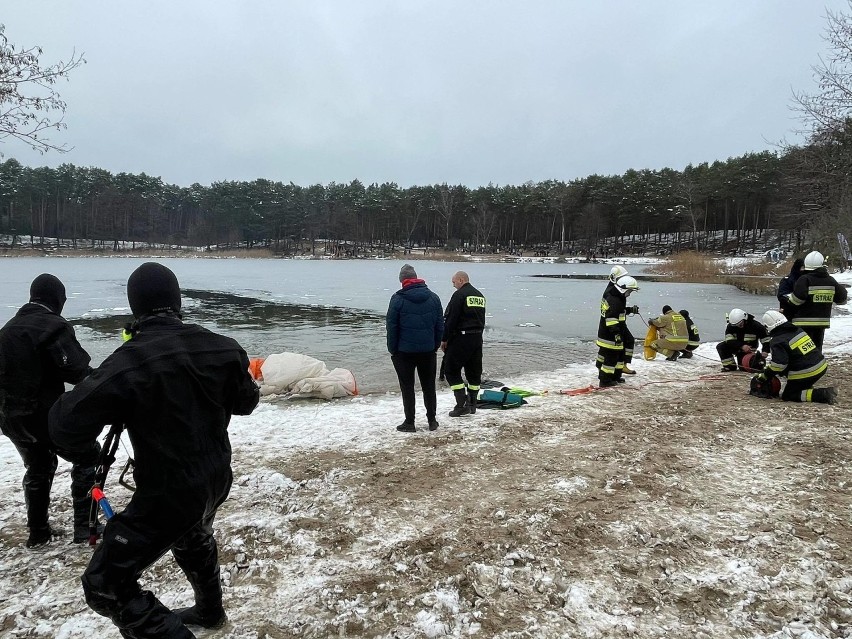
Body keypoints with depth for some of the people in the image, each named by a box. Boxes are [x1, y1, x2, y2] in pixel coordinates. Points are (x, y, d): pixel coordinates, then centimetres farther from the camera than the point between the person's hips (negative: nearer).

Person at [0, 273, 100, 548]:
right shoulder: (53, 325, -15)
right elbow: (77, 371, -22)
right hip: (45, 414, -8)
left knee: (38, 468, 23)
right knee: (88, 456, 7)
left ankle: (38, 532, 30)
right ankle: (84, 526, 6)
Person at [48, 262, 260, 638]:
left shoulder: (127, 363, -24)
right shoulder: (220, 347, -8)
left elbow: (68, 430, -20)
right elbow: (246, 402, 7)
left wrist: (64, 404, 1)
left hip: (168, 494, -7)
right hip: (216, 481, 7)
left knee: (105, 584, 9)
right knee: (193, 539, 36)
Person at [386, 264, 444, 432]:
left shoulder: (398, 299, -8)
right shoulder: (433, 297, 3)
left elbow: (392, 326, -7)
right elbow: (440, 324, 6)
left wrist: (392, 349, 2)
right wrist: (436, 345, 13)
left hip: (405, 351, -3)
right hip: (428, 350, 4)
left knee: (407, 387, 5)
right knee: (429, 386, 13)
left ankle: (409, 422, 8)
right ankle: (432, 420, 19)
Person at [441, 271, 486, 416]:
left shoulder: (459, 295, -11)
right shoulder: (480, 296, 15)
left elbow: (451, 320, -14)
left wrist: (444, 339, -8)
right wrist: (477, 334, 18)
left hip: (461, 338, -8)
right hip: (478, 338, 8)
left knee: (451, 371, -1)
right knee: (474, 372, 13)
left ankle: (462, 405, -7)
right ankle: (472, 404, 19)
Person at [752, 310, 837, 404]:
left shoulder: (778, 342, -16)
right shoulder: (798, 330, 10)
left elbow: (779, 365, -24)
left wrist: (764, 376, -12)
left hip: (805, 374, -9)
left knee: (787, 396, 5)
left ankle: (824, 394, -8)